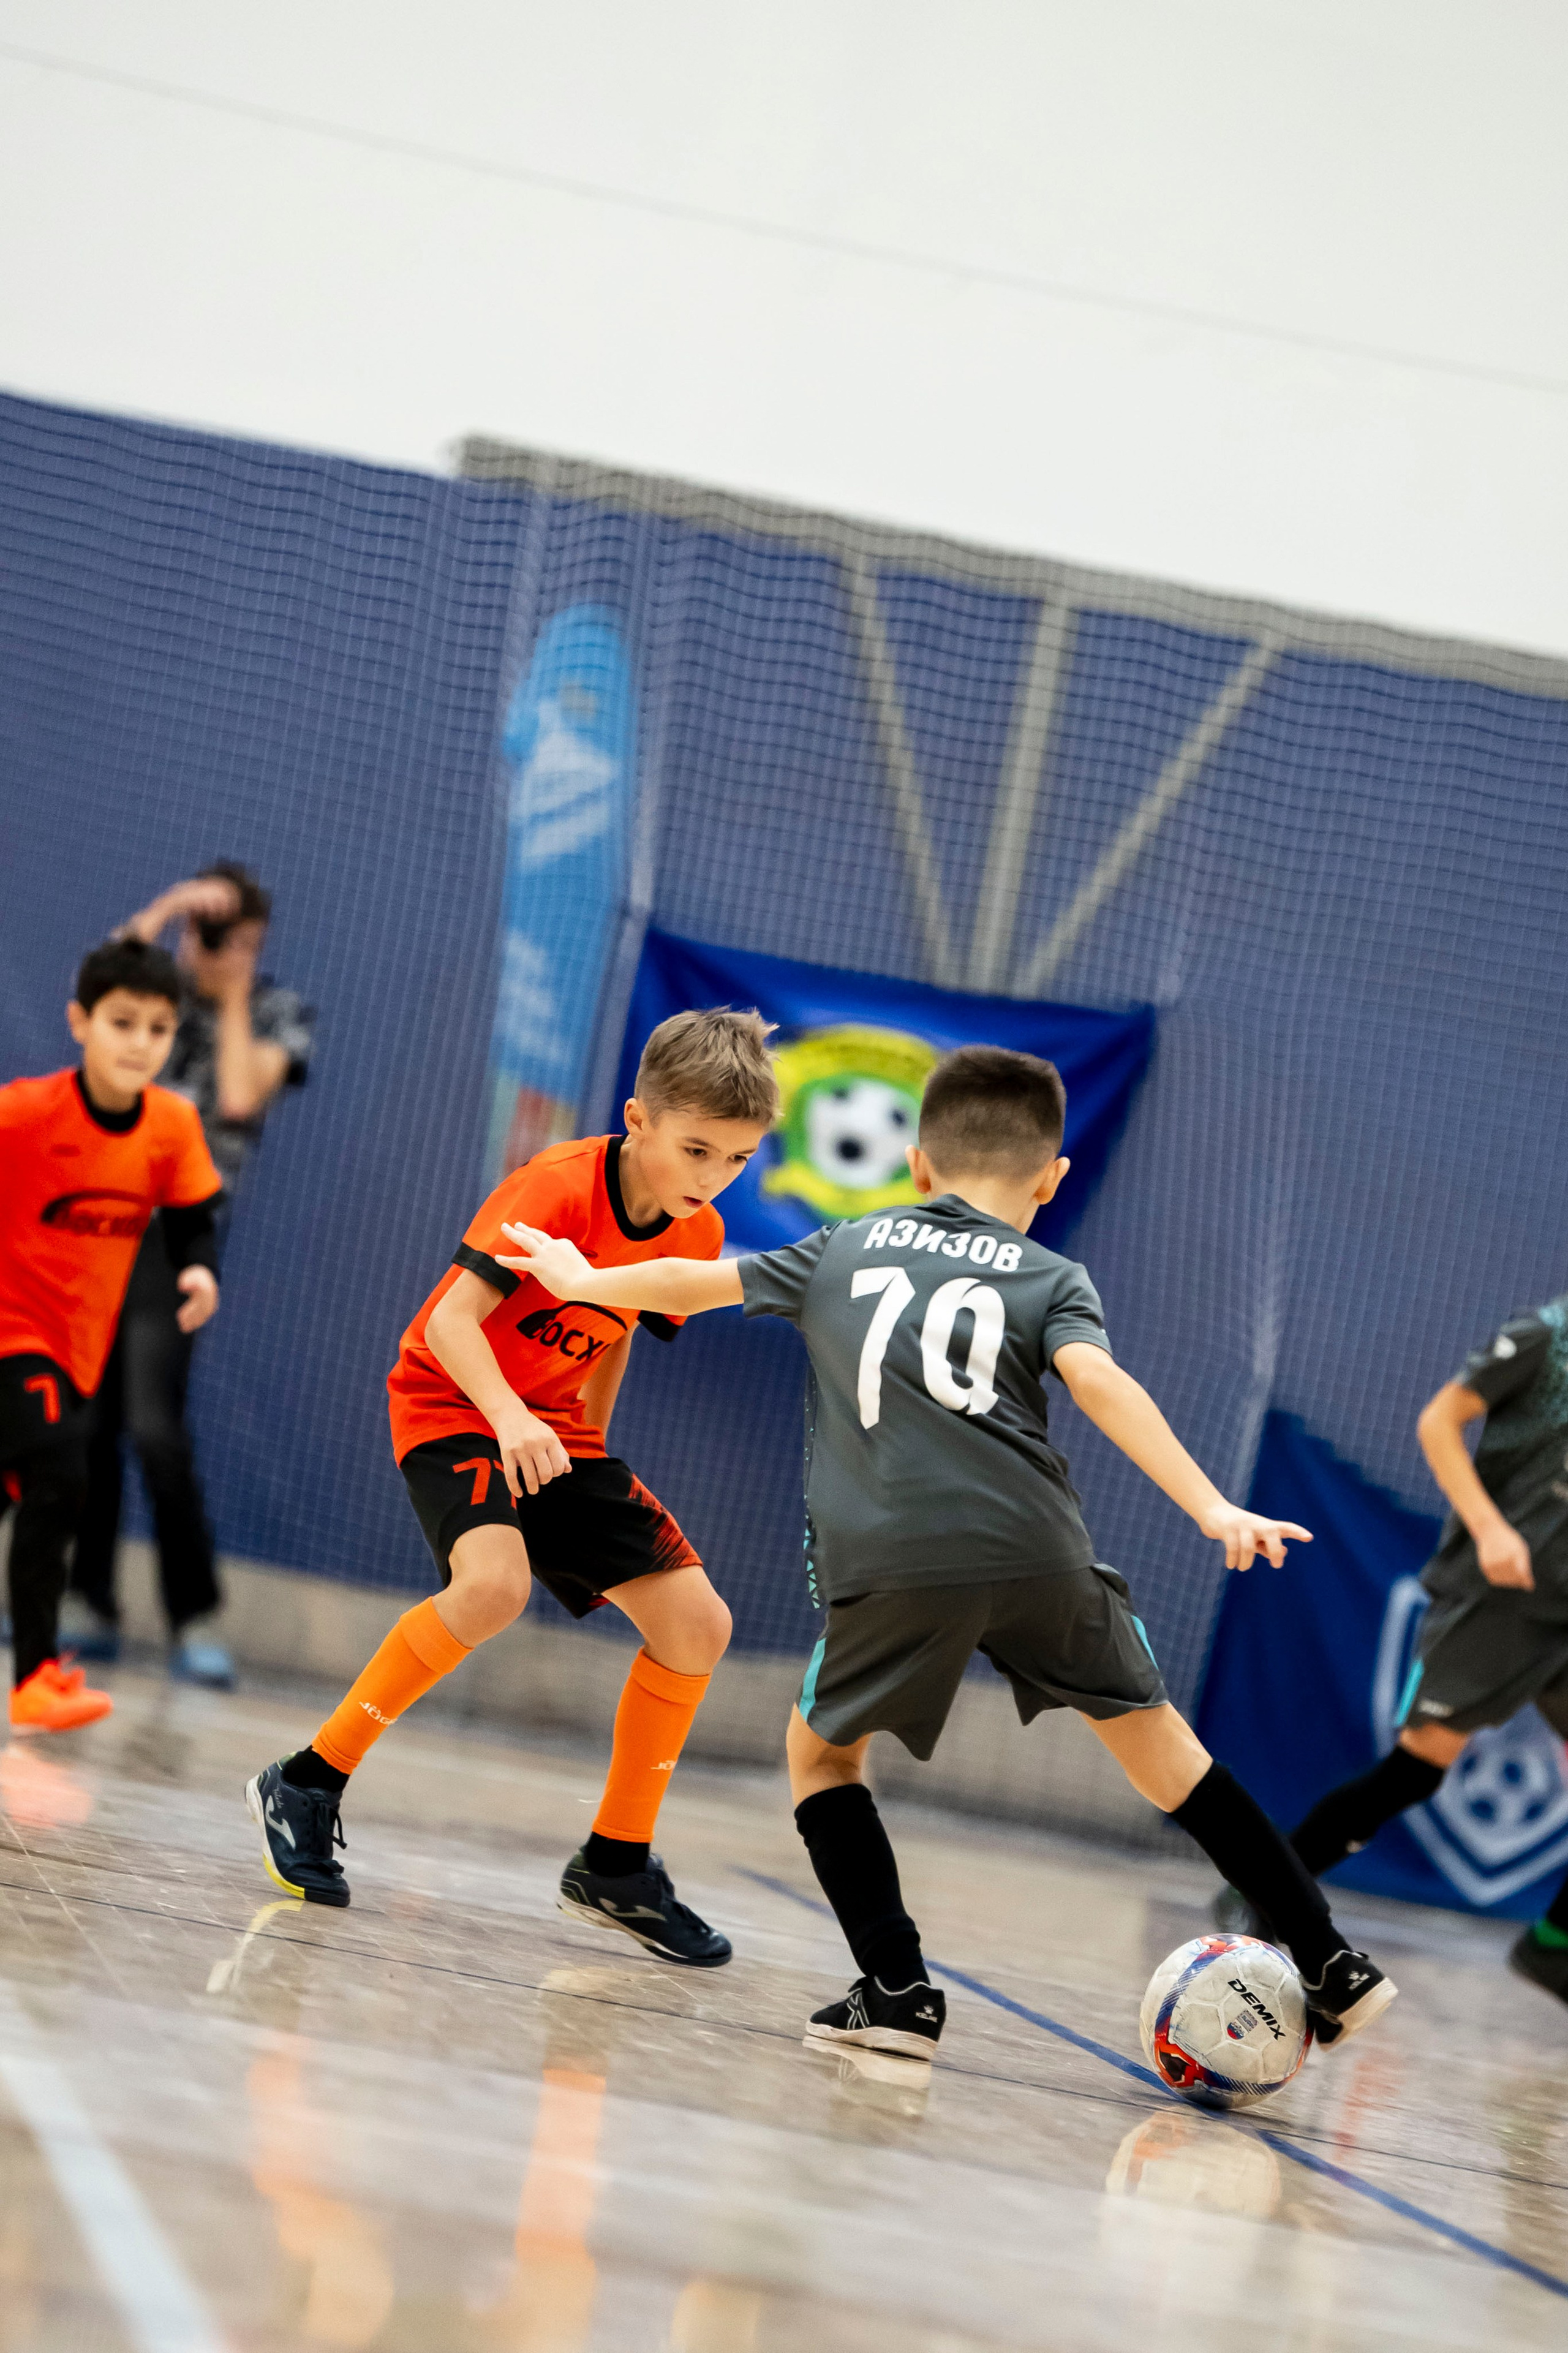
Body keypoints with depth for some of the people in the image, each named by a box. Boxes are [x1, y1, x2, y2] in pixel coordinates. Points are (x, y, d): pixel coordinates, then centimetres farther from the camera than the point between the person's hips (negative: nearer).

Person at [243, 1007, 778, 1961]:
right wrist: (511, 1418, -45)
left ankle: (618, 1864, 12)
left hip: (555, 1430, 7)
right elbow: (451, 1320, -30)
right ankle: (309, 1783, -19)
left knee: (697, 1622, -3)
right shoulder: (557, 1191, -23)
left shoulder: (696, 1237, -1)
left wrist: (588, 1462, 16)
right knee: (494, 1583, -35)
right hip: (451, 1405, -7)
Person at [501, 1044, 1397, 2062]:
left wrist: (584, 1281, 54)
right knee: (1157, 1740, 16)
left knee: (823, 1749, 23)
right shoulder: (1051, 1279, 16)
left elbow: (695, 1282, 35)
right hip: (1038, 1555, 0)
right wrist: (1211, 1507, -13)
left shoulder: (846, 1249, 24)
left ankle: (898, 1988, 7)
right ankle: (1332, 1968, 16)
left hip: (885, 1561, 0)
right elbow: (1098, 1380, -4)